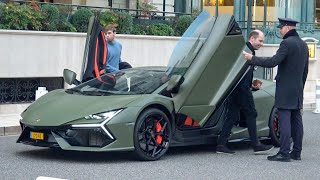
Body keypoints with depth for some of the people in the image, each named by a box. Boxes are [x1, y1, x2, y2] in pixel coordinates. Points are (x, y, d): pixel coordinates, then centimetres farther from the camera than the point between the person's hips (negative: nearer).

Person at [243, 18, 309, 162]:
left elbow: (273, 62, -21)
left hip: (285, 90, -9)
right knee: (296, 120, 10)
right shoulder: (303, 45, 16)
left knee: (285, 121, -9)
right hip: (298, 91, 9)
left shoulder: (287, 43, -13)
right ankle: (296, 152, 14)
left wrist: (252, 59, -12)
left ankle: (284, 153, -11)